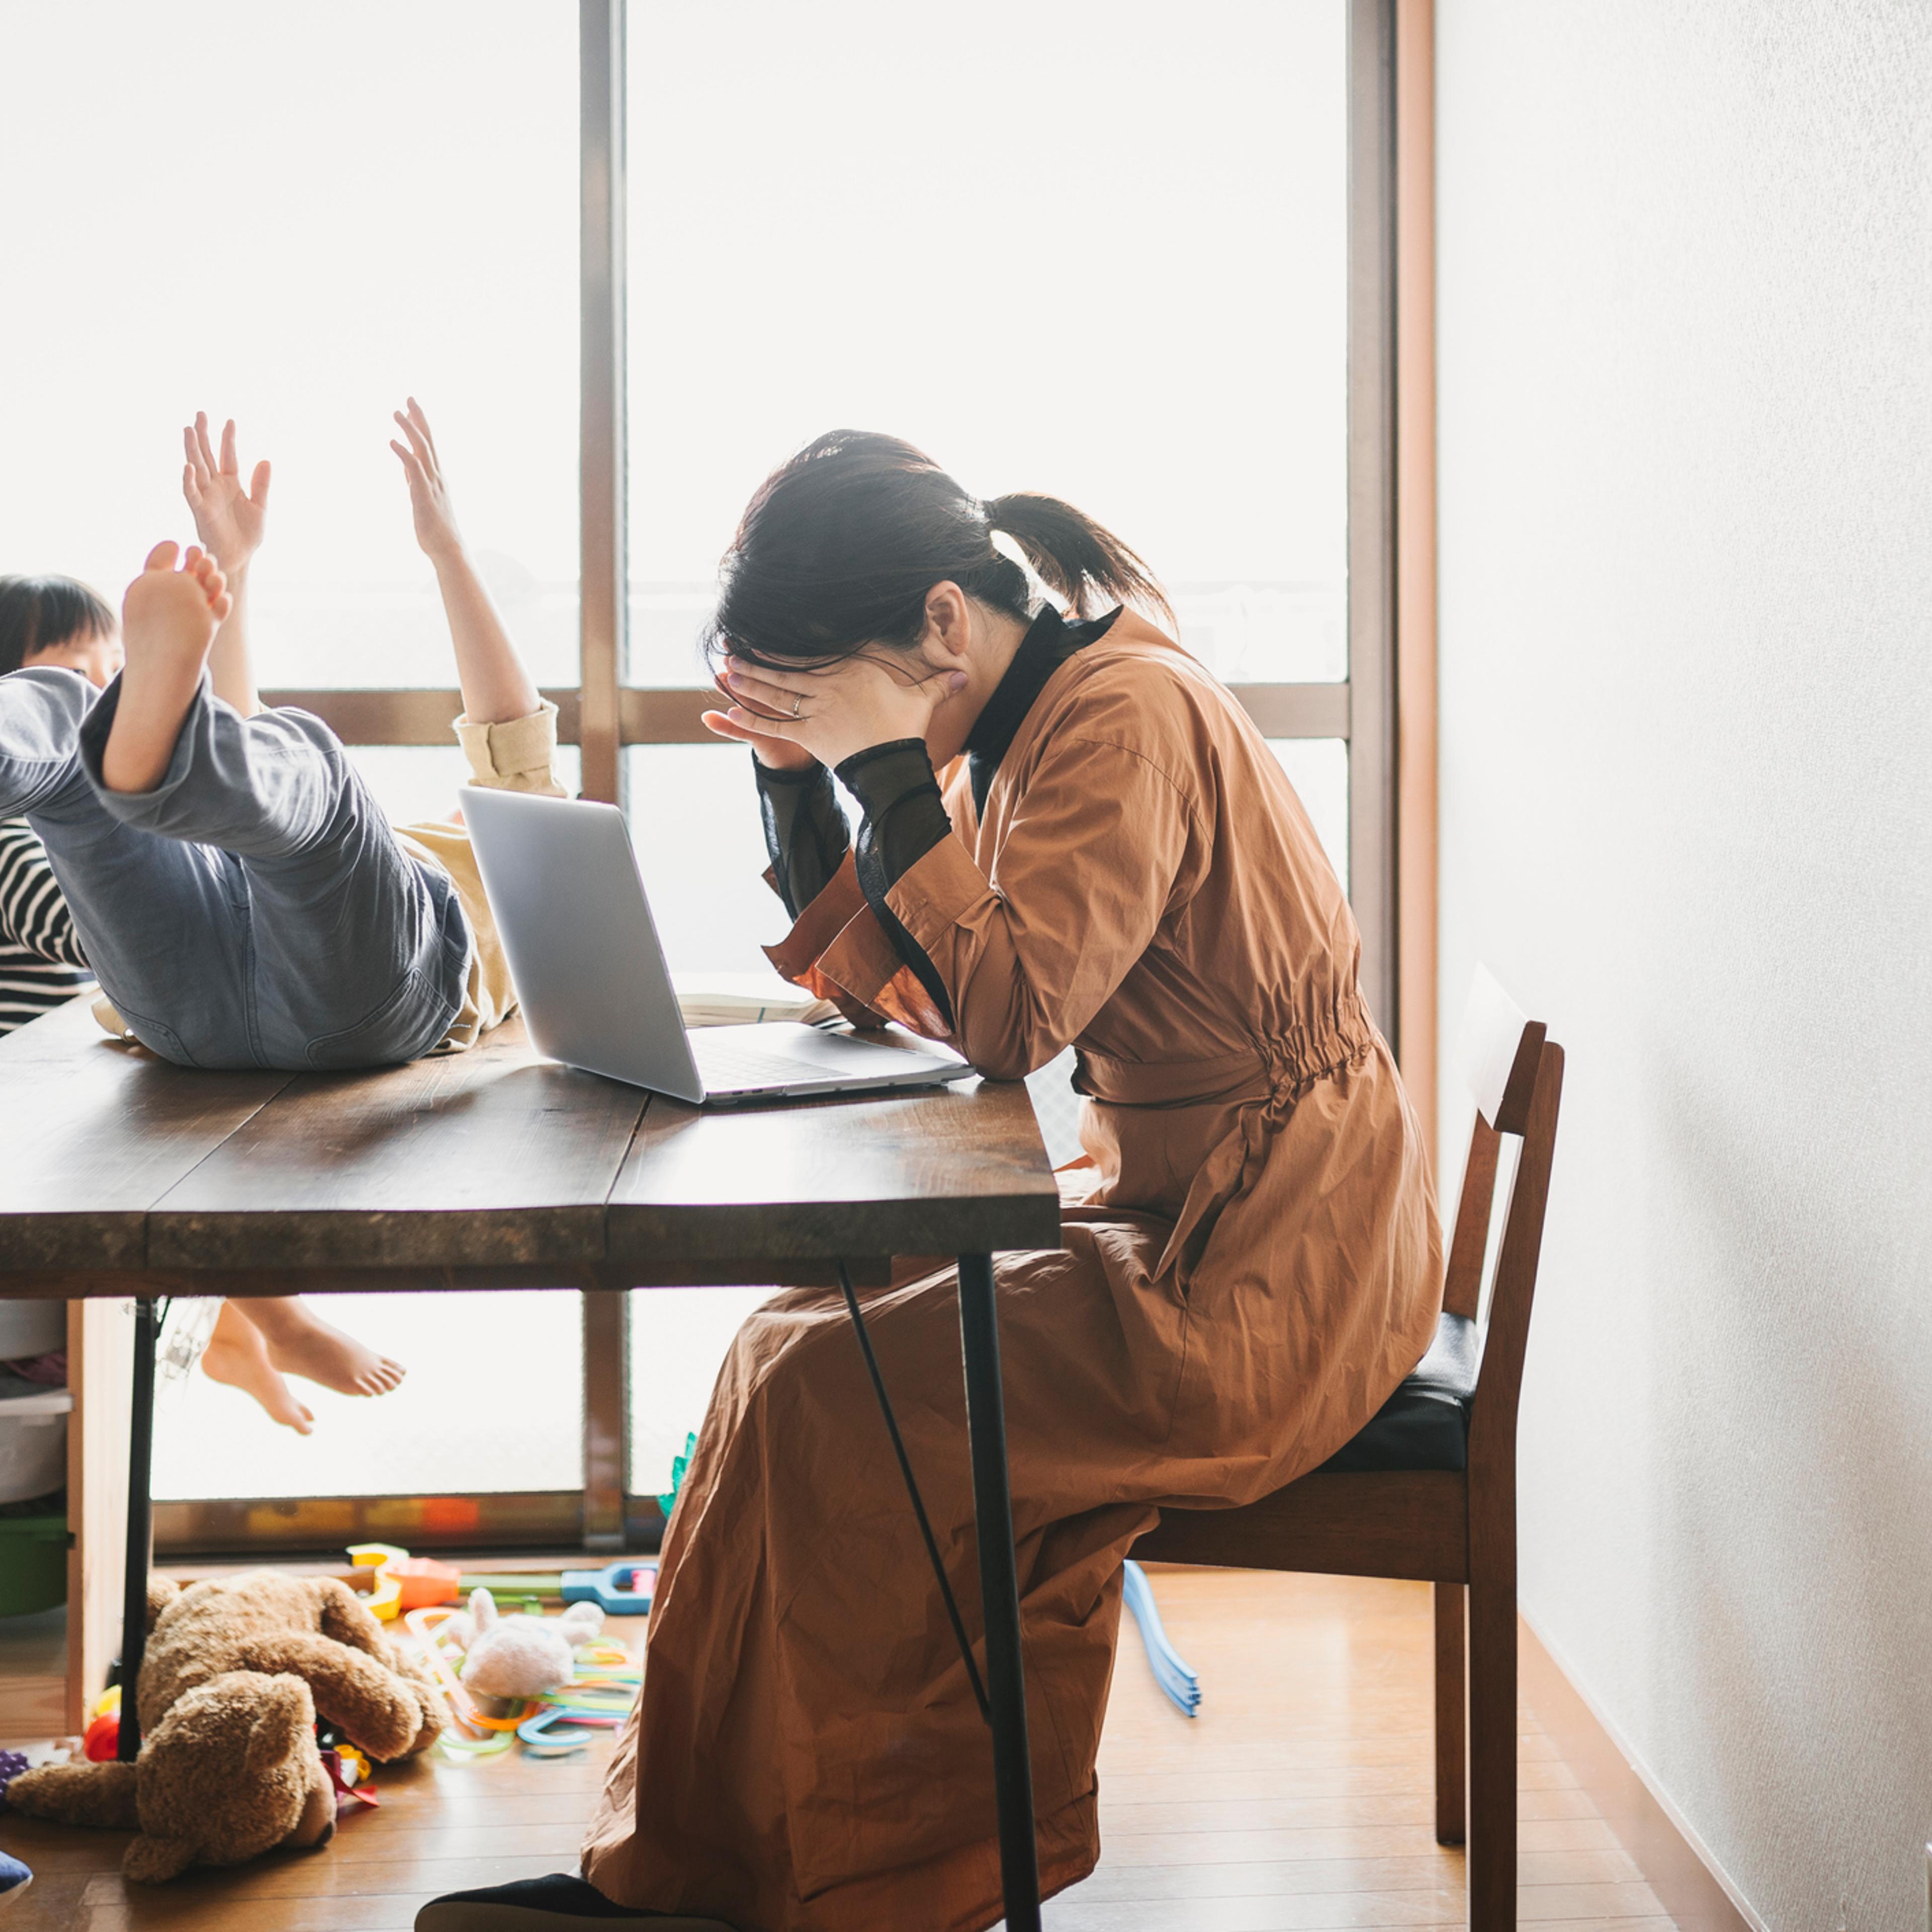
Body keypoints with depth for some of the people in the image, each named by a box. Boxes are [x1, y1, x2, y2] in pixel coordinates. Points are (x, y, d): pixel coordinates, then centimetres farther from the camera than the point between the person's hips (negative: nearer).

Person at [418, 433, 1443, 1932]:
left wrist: (884, 760, -23)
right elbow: (882, 987, 12)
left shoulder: (1124, 713, -17)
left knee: (819, 1389, -16)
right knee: (825, 1332, 0)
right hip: (1186, 1223, 10)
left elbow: (1009, 1012, -28)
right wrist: (798, 774, 0)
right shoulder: (1027, 721, 12)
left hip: (1261, 1290, -10)